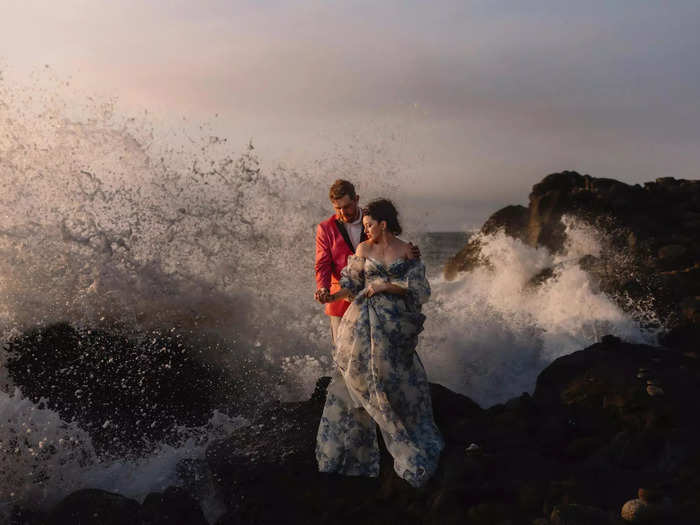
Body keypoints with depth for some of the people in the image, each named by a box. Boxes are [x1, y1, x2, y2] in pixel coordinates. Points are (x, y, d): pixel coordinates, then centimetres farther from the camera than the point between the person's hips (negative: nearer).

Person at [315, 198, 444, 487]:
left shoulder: (407, 251, 1)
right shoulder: (364, 249, 5)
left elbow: (419, 289, -3)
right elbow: (352, 284, 6)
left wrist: (385, 286, -13)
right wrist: (332, 296, -12)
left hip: (395, 325, -1)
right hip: (365, 322, 1)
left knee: (403, 382, 5)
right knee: (357, 379, 4)